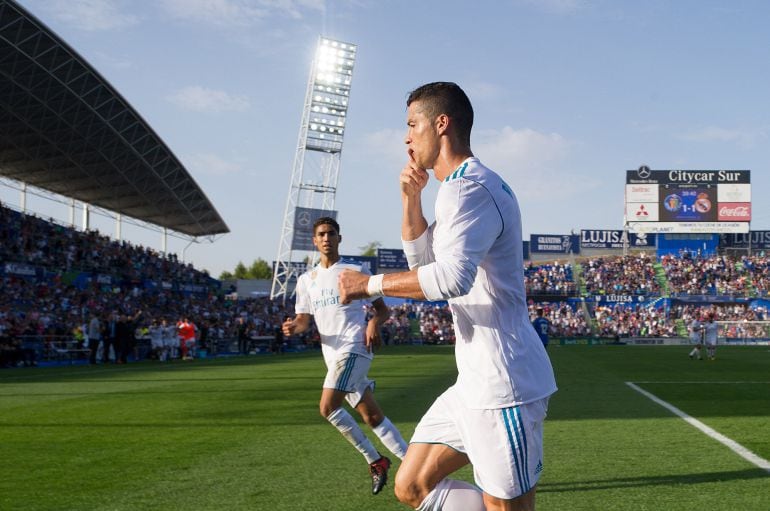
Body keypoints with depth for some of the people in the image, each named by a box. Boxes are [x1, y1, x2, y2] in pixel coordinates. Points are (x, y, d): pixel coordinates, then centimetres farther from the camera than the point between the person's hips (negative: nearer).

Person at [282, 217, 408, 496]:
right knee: (371, 415, 6)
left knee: (328, 407, -19)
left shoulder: (355, 270, 3)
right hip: (333, 354, 6)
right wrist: (293, 326, -10)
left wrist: (374, 322, -18)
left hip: (354, 348, -6)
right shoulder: (306, 279, 16)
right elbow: (304, 319, 14)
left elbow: (383, 308, 5)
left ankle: (375, 461, -3)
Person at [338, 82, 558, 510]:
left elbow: (452, 278, -32)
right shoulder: (474, 185, 17)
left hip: (502, 387, -10)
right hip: (477, 383, 10)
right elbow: (423, 258, 26)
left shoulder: (466, 189, -16)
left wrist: (370, 284, -20)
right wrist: (411, 198, 12)